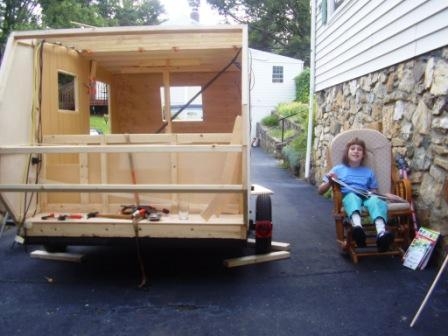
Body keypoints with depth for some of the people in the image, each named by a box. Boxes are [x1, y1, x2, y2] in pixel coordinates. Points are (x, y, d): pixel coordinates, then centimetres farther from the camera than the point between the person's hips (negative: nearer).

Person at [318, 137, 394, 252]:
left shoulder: (368, 172, 27)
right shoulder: (338, 169, 19)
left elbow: (374, 190, 24)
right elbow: (321, 191, 17)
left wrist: (371, 193, 0)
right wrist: (329, 182, -3)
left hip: (365, 196, 2)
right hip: (348, 196, -2)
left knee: (375, 200, -34)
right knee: (352, 196, -38)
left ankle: (381, 233, -59)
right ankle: (357, 228, -67)